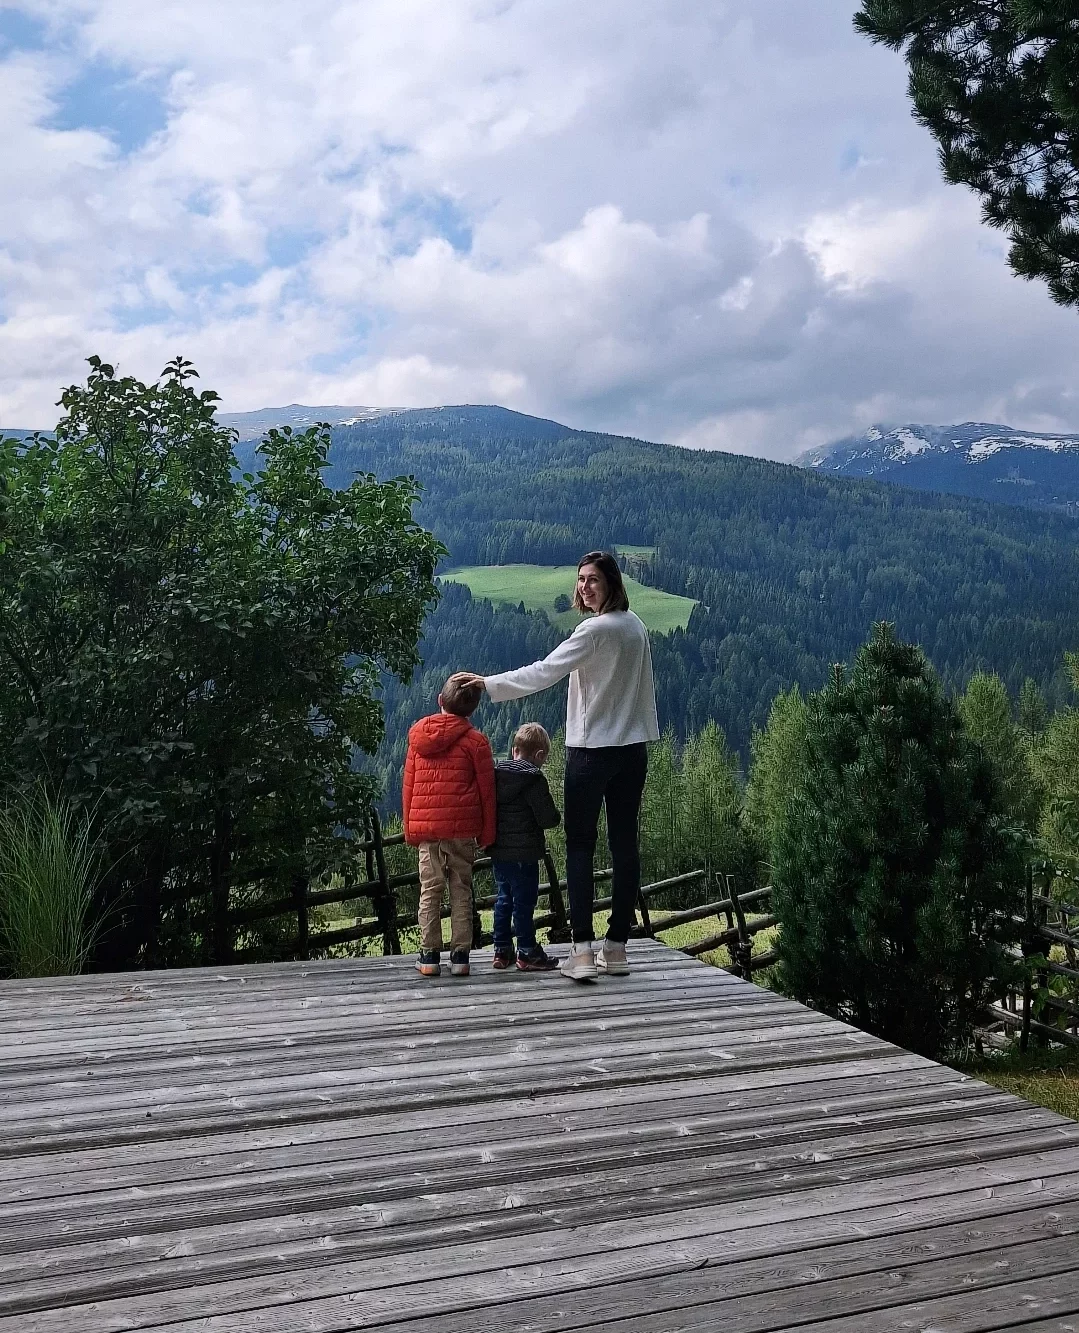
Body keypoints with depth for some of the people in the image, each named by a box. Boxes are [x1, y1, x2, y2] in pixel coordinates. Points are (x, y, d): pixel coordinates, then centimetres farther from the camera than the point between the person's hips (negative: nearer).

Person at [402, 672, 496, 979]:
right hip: (462, 828, -2)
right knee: (461, 890, 6)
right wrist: (487, 833, 6)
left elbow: (408, 785, 9)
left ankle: (429, 956, 10)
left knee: (430, 890, 8)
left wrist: (409, 828, 15)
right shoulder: (475, 741, -3)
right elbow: (486, 790, -2)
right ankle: (460, 956, 7)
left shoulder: (418, 736, 7)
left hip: (425, 826, 2)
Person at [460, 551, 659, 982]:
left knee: (579, 846, -1)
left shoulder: (595, 630, -14)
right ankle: (616, 947, 12)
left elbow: (543, 672, -17)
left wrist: (487, 684, -12)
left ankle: (581, 951, -6)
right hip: (633, 748, 7)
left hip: (592, 749, -7)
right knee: (625, 844, 6)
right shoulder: (634, 625, 11)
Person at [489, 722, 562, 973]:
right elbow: (547, 818, -15)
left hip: (498, 851, 7)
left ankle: (501, 950, 20)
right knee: (524, 900, 0)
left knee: (504, 899, 15)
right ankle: (527, 953, 5)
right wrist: (558, 816, 6)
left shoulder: (496, 773, 7)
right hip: (523, 853, -7)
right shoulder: (534, 780, -14)